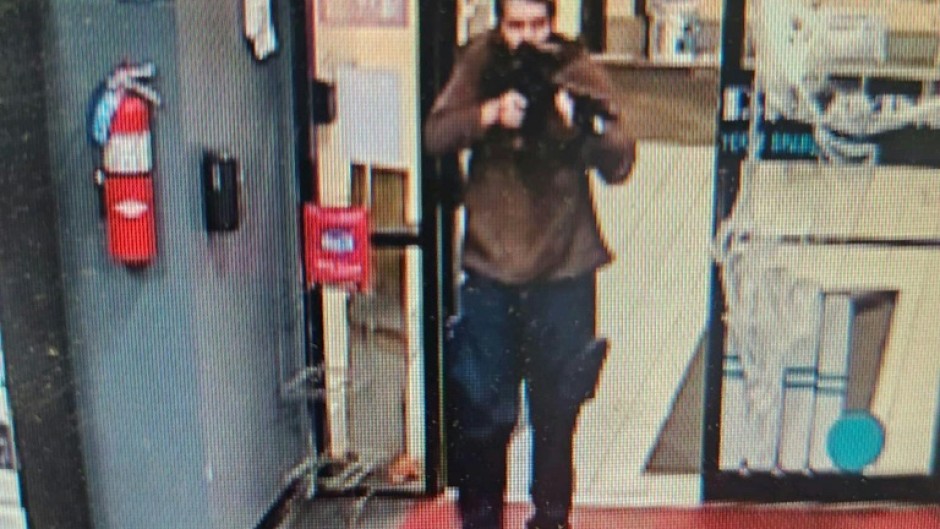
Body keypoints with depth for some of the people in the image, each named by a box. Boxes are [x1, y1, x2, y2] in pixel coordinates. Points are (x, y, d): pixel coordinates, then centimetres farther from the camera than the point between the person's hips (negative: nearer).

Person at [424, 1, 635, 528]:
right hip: (491, 268, 1)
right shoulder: (479, 62, 1)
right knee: (482, 413, 7)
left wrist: (583, 122, -29)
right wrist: (490, 113, -23)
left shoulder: (579, 69, -4)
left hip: (564, 271, 0)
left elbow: (620, 162, -12)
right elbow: (436, 135, -7)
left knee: (557, 413, 12)